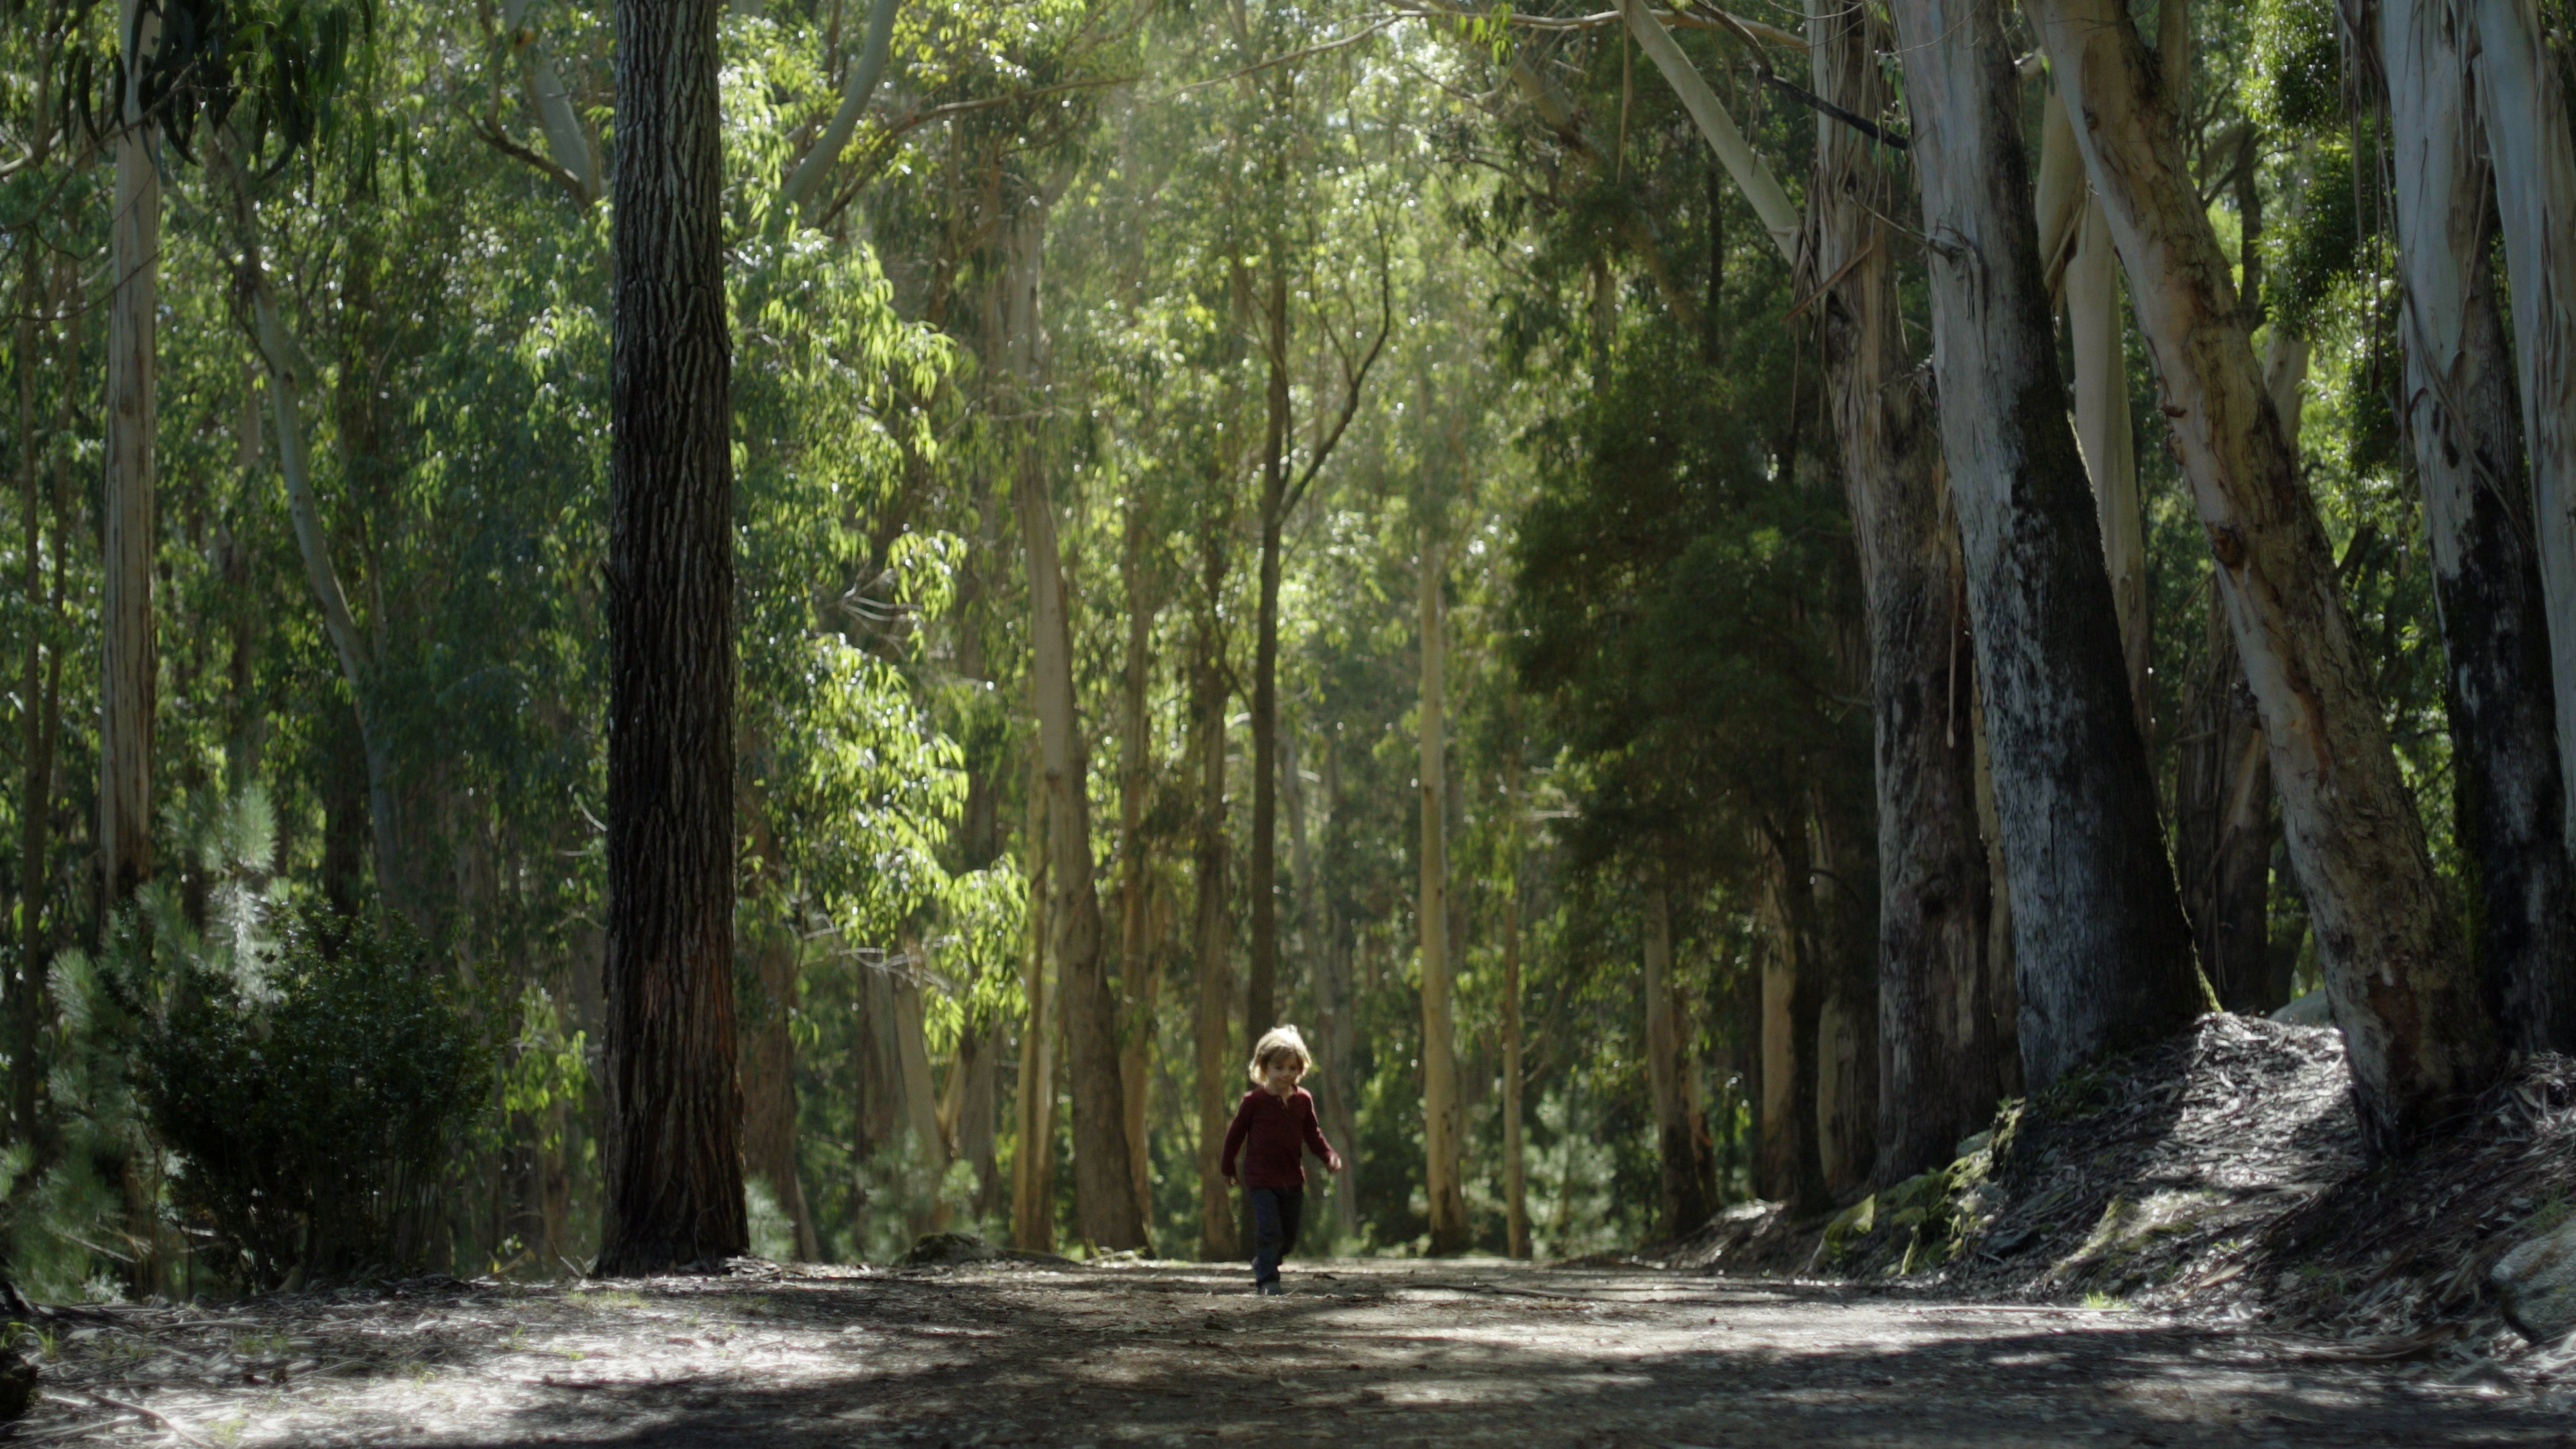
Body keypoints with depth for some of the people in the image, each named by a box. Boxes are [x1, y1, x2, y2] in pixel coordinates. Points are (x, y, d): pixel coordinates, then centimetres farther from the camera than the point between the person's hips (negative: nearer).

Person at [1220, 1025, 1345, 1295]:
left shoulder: (1303, 1100, 4)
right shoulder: (1254, 1101, -8)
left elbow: (1312, 1134, 13)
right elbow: (1236, 1133, 2)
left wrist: (1330, 1156, -2)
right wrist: (1227, 1168, 8)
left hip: (1292, 1179, 5)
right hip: (1261, 1178, -5)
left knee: (1289, 1235, 12)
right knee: (1269, 1230, -14)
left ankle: (1262, 1265, 34)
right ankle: (1267, 1281, -9)